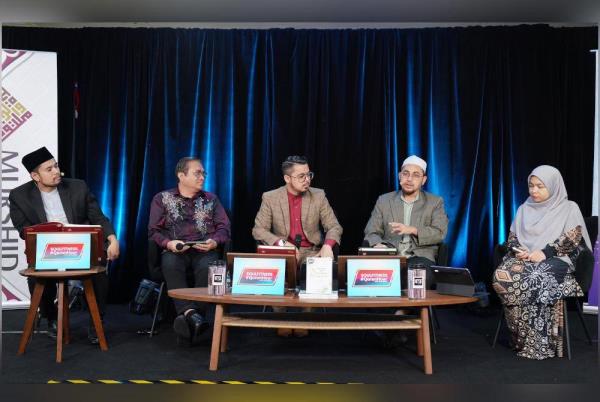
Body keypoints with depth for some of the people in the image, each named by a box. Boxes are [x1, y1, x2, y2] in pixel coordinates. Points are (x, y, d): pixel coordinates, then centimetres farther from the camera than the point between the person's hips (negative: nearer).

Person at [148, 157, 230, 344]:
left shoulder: (211, 199, 18)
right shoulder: (162, 199, 13)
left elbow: (224, 227, 11)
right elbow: (154, 230, 6)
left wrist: (214, 242, -11)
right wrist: (168, 243, -14)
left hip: (204, 250, 1)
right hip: (175, 250, 0)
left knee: (208, 266, -35)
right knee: (170, 264, -36)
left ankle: (193, 317, -38)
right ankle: (190, 313, -47)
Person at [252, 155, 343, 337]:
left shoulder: (319, 196, 1)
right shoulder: (270, 198, -2)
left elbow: (334, 226, 1)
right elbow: (258, 230, -5)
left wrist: (328, 245, -21)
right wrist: (282, 243, -22)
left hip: (311, 251, 1)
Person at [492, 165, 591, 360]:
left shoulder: (569, 208, 9)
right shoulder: (525, 208, 22)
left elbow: (573, 239, -4)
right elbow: (512, 237, 19)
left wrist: (544, 253, -18)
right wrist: (519, 250, -4)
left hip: (555, 260, -4)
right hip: (523, 258, 4)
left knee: (536, 280, -39)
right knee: (501, 277, -31)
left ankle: (537, 342, -28)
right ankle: (524, 335, -23)